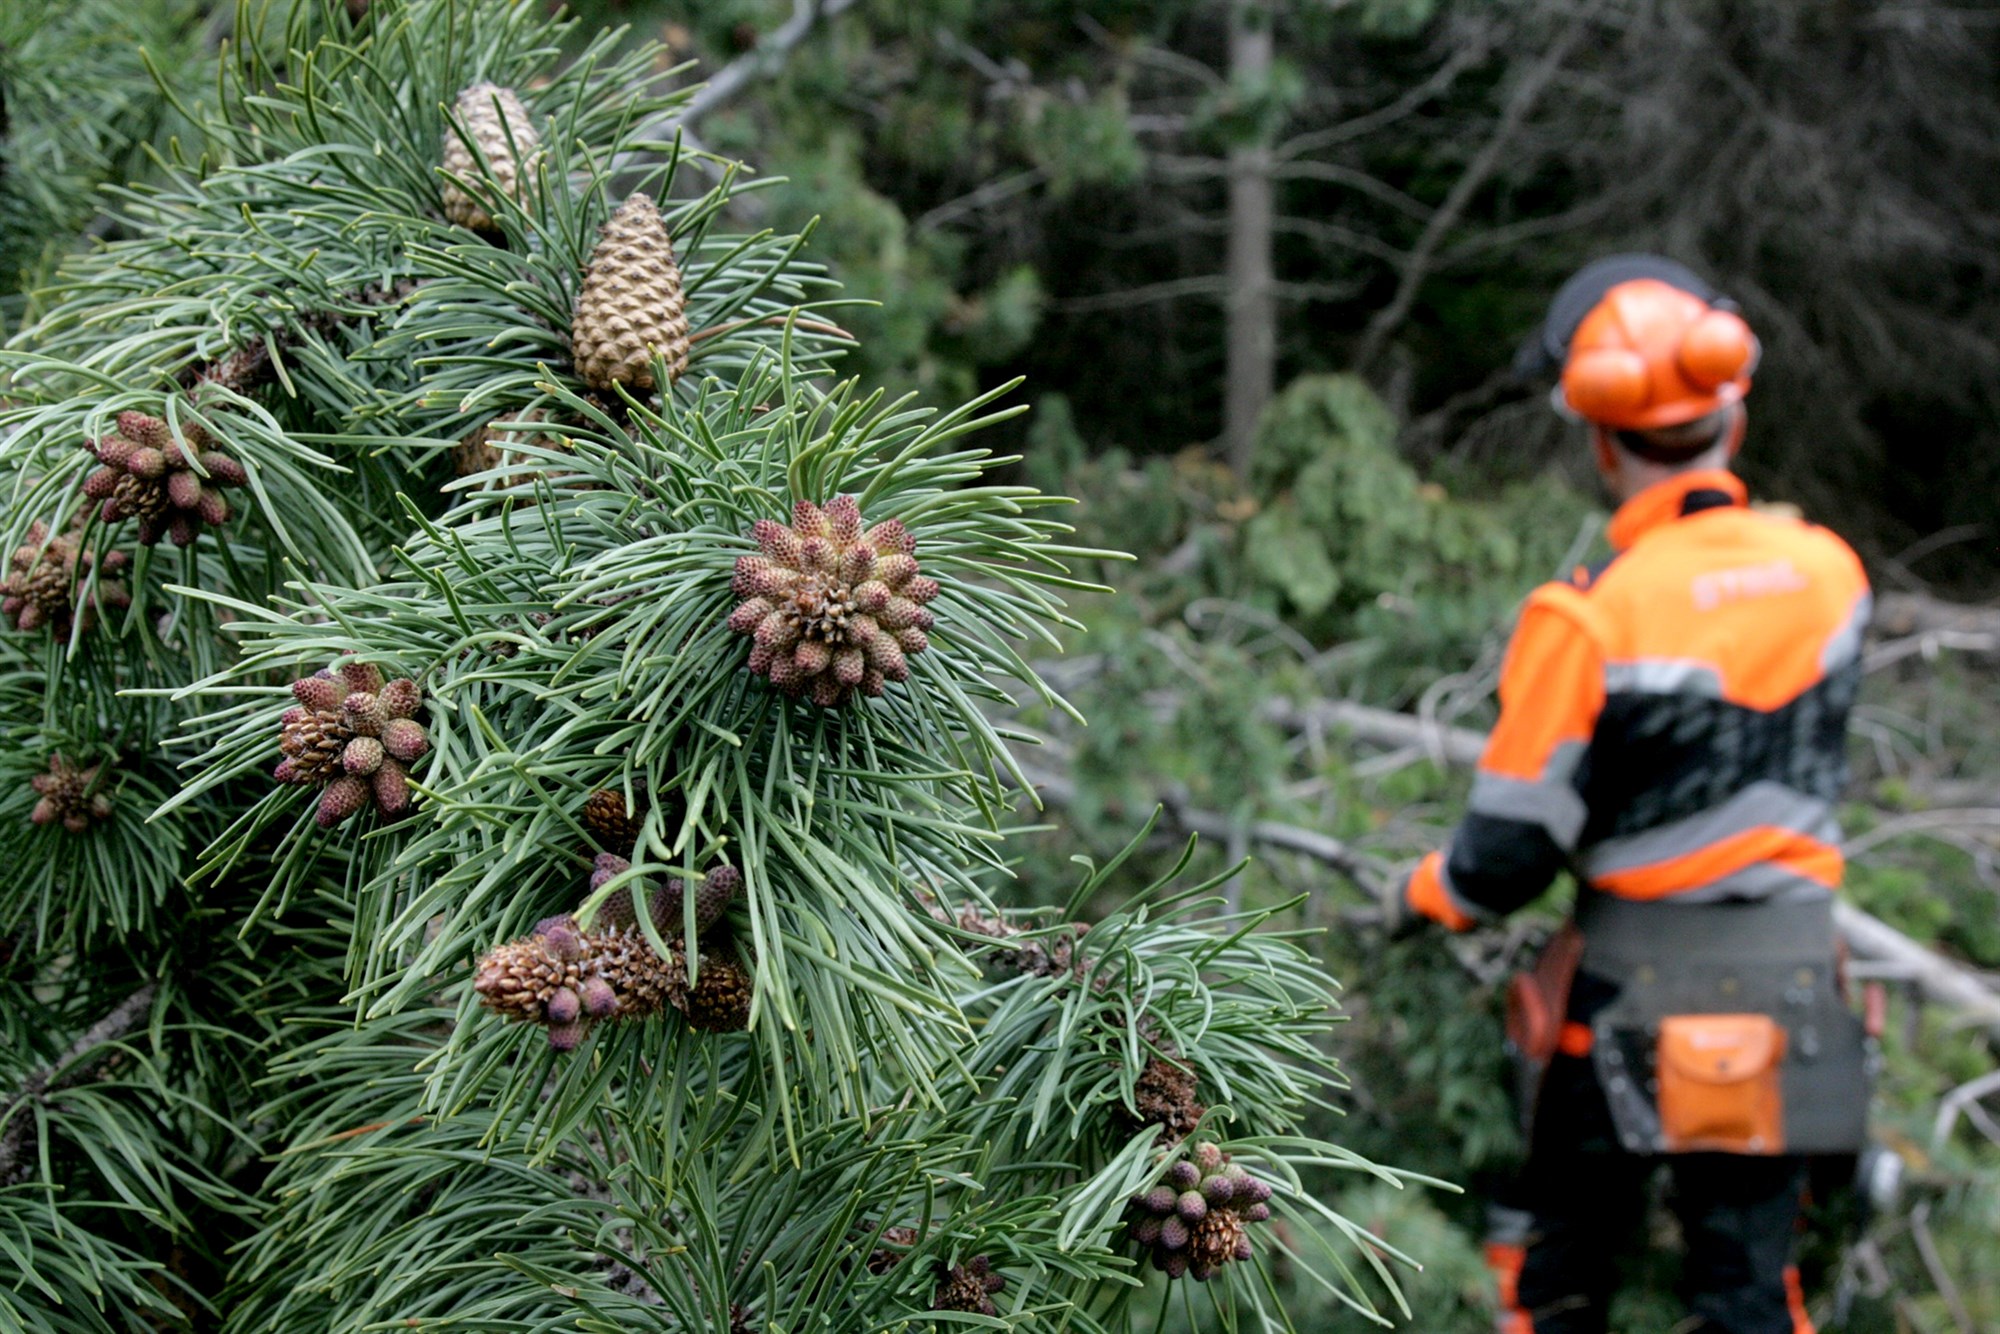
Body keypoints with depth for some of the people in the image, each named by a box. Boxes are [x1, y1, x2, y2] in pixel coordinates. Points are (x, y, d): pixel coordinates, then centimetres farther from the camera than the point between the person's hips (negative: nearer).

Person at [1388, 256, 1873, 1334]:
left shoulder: (1587, 617, -19)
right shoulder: (1828, 573, -4)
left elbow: (1512, 850, -12)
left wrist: (1423, 897, 7)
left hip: (1632, 995, -4)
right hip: (1788, 982, 4)